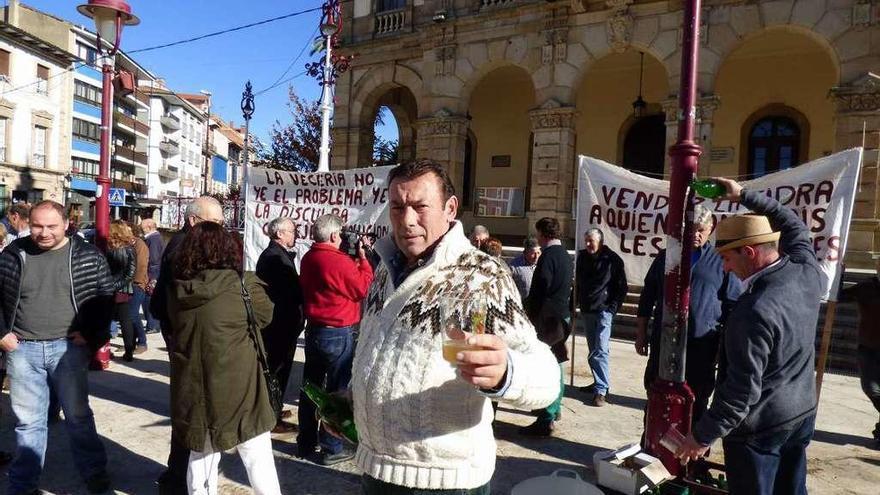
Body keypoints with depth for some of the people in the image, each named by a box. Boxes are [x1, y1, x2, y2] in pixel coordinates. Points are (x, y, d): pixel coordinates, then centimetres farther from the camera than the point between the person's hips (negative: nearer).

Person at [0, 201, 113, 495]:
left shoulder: (87, 256, -3)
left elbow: (106, 296, 1)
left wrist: (91, 332, -5)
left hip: (69, 347, -1)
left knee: (78, 416, 8)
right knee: (28, 421, 12)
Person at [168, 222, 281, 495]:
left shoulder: (177, 289, -2)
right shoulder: (241, 285, -16)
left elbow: (171, 327, 14)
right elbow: (265, 315, 1)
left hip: (192, 388, 5)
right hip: (236, 388, -5)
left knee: (201, 454, 21)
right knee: (258, 458, 9)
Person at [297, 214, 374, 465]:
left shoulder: (308, 258, 5)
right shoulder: (339, 261, -22)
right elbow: (363, 288, -12)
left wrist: (353, 259, 6)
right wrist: (362, 257, -4)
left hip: (313, 329, 8)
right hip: (338, 334, -8)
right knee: (338, 390, 4)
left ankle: (306, 442, 28)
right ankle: (332, 449, 13)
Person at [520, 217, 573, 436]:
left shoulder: (549, 255, -15)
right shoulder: (566, 256, 13)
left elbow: (539, 290, -18)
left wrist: (530, 316, -12)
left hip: (547, 317, -10)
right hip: (563, 316, 10)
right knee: (556, 363, 20)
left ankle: (546, 420, -6)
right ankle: (555, 408, 34)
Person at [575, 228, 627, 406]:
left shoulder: (612, 259, -7)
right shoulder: (582, 257, 7)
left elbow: (622, 287, -3)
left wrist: (613, 308, -10)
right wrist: (577, 303, 12)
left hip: (603, 310, -6)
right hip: (586, 310, 6)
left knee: (600, 350, -12)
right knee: (593, 350, 12)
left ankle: (601, 390, -10)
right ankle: (599, 382, 23)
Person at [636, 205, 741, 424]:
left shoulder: (722, 261, 1)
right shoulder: (665, 257, 8)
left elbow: (733, 306, 2)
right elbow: (647, 297, 12)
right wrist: (641, 333, 9)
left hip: (702, 346, -2)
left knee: (697, 403, 9)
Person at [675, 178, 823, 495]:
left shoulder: (755, 312, -29)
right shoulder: (809, 273, -7)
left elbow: (742, 388, -25)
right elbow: (793, 226, 13)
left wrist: (703, 435, -15)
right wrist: (745, 196, 15)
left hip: (759, 428, -8)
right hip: (803, 414, 8)